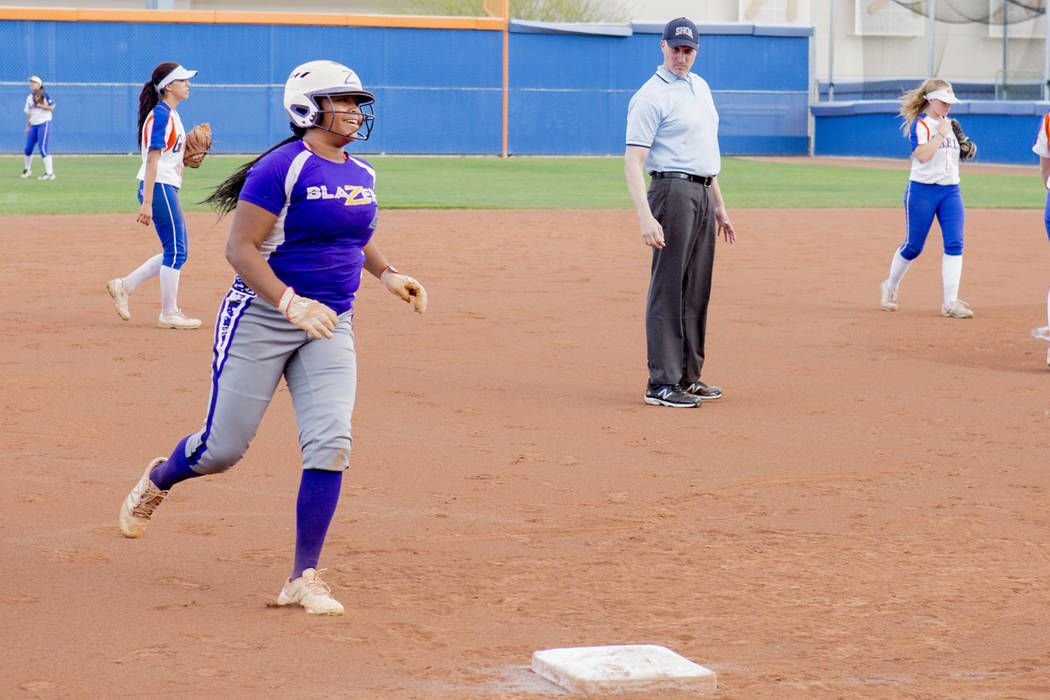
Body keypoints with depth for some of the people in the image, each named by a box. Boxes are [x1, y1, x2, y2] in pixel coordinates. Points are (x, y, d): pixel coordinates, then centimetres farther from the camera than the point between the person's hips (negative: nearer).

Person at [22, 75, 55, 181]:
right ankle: (27, 169, 31)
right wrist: (27, 127, 18)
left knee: (43, 148, -15)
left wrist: (39, 105, -17)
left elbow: (51, 107, -10)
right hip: (33, 124, 7)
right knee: (28, 148, 8)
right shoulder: (29, 97, 15)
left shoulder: (44, 94, -5)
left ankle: (50, 173, -15)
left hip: (44, 123, -7)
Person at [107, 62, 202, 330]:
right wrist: (147, 203, -23)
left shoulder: (171, 115, 16)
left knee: (175, 253, 12)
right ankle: (169, 314, 4)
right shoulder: (160, 115, -13)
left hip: (168, 188, 10)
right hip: (158, 187, -10)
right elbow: (152, 160, -19)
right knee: (175, 252, -4)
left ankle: (123, 286, 18)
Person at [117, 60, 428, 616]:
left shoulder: (361, 174, 9)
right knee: (223, 448, 2)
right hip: (261, 317, -6)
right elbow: (240, 248, -18)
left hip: (331, 325, 6)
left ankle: (303, 579, -3)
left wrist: (386, 273, 8)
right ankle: (156, 480, 38)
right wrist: (290, 303, -30)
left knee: (331, 445, -10)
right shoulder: (281, 169, -15)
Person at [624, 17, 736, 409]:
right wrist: (646, 218, -28)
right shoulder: (650, 97, -11)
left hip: (703, 194, 9)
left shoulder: (700, 86, 16)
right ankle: (661, 383, -7)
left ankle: (688, 377, 19)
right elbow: (633, 161, -18)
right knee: (668, 288, -8)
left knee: (697, 290, 12)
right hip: (673, 191, -9)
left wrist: (719, 206, 22)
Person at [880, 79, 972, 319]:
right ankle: (890, 286, 29)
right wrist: (941, 134, -18)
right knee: (913, 246, 3)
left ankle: (951, 302, -9)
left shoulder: (949, 125, 14)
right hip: (922, 190, -6)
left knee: (954, 244, -7)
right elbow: (923, 155, -23)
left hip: (951, 190, 6)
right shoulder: (920, 125, -9)